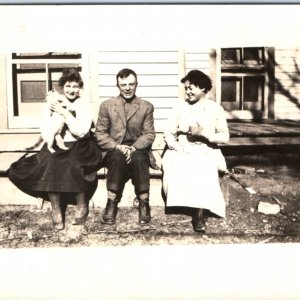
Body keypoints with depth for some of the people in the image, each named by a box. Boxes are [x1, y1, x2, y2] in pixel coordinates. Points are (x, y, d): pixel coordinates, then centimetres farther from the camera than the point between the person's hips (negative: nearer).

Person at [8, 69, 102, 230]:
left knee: (75, 165, -33)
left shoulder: (84, 105, 1)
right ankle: (56, 210, -16)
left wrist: (64, 113, -15)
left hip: (79, 146, -1)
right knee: (50, 164, -30)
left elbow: (81, 131, -14)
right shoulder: (53, 104, 5)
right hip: (57, 146, 2)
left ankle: (82, 206, -11)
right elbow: (46, 132, -2)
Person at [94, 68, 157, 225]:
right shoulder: (106, 105, 8)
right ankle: (111, 204, -24)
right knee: (118, 159, -34)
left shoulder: (146, 106, 9)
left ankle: (144, 204, -19)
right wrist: (118, 146, -14)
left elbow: (149, 134, 2)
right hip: (114, 149, 0)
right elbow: (100, 134, 4)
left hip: (138, 149, 0)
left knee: (138, 159, -34)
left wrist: (133, 148, -17)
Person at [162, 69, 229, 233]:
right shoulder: (180, 106, 10)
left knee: (205, 169, -35)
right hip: (181, 152, 2)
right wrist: (177, 148, -13)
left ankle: (200, 213, -30)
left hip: (207, 152, -1)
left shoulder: (215, 108, 6)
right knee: (172, 164, -32)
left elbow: (224, 137, 1)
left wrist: (203, 133, -13)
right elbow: (168, 133, 5)